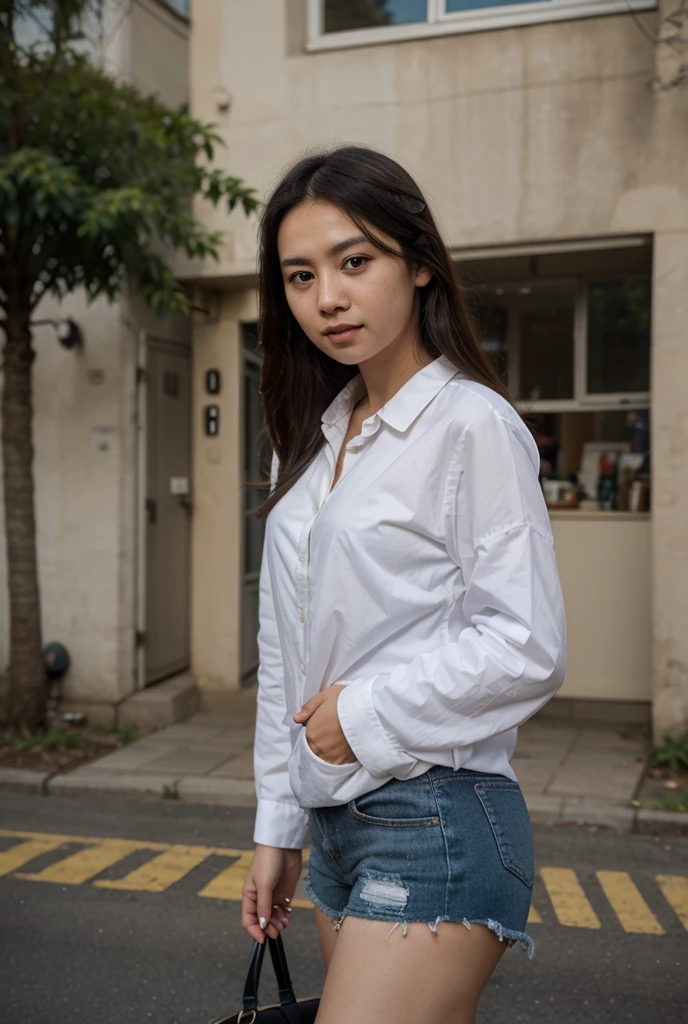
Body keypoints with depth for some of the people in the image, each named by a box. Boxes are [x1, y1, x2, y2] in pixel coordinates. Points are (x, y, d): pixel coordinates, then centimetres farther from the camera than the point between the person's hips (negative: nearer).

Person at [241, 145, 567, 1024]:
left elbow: (527, 649, -16)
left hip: (435, 819, -7)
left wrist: (366, 713, -10)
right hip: (338, 821, 7)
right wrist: (277, 826, 13)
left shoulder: (472, 424, -11)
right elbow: (285, 653, 12)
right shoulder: (315, 441, 11)